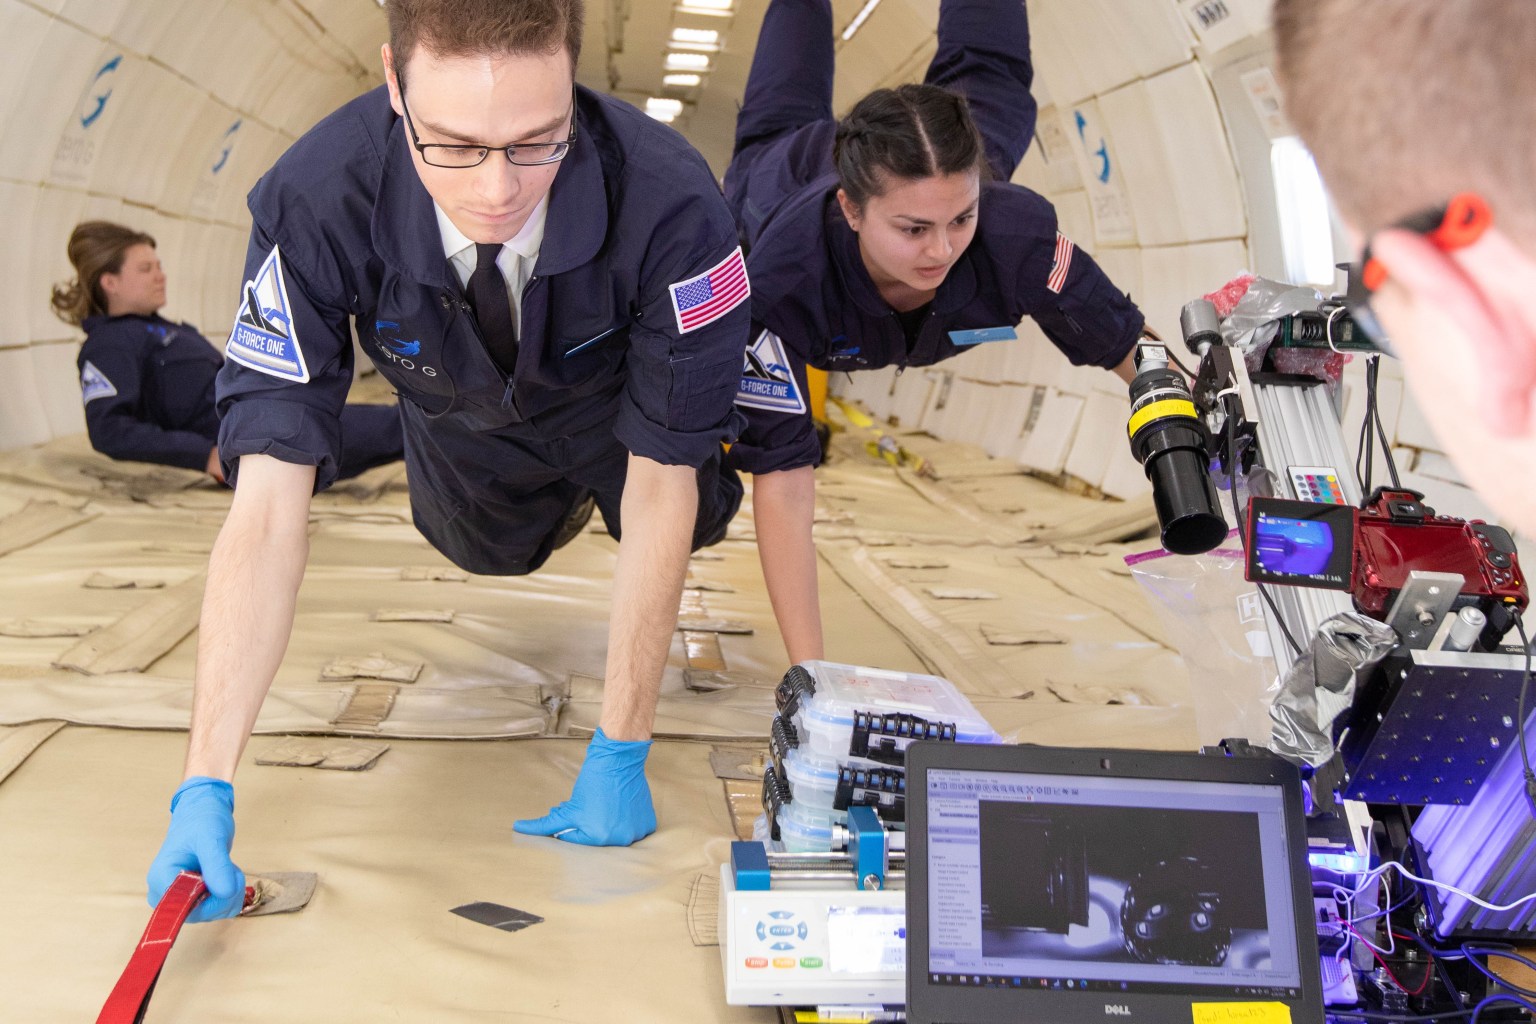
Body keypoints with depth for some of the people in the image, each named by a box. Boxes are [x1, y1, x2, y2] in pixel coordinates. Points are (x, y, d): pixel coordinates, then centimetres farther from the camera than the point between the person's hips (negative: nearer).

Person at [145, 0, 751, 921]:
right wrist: (206, 786, -47)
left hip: (617, 398, 0)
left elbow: (660, 493, -36)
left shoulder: (670, 201, -45)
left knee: (693, 516, -14)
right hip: (465, 417, 1)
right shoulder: (313, 203, -41)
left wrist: (618, 755, -34)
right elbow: (268, 509, -42)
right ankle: (566, 510, 48)